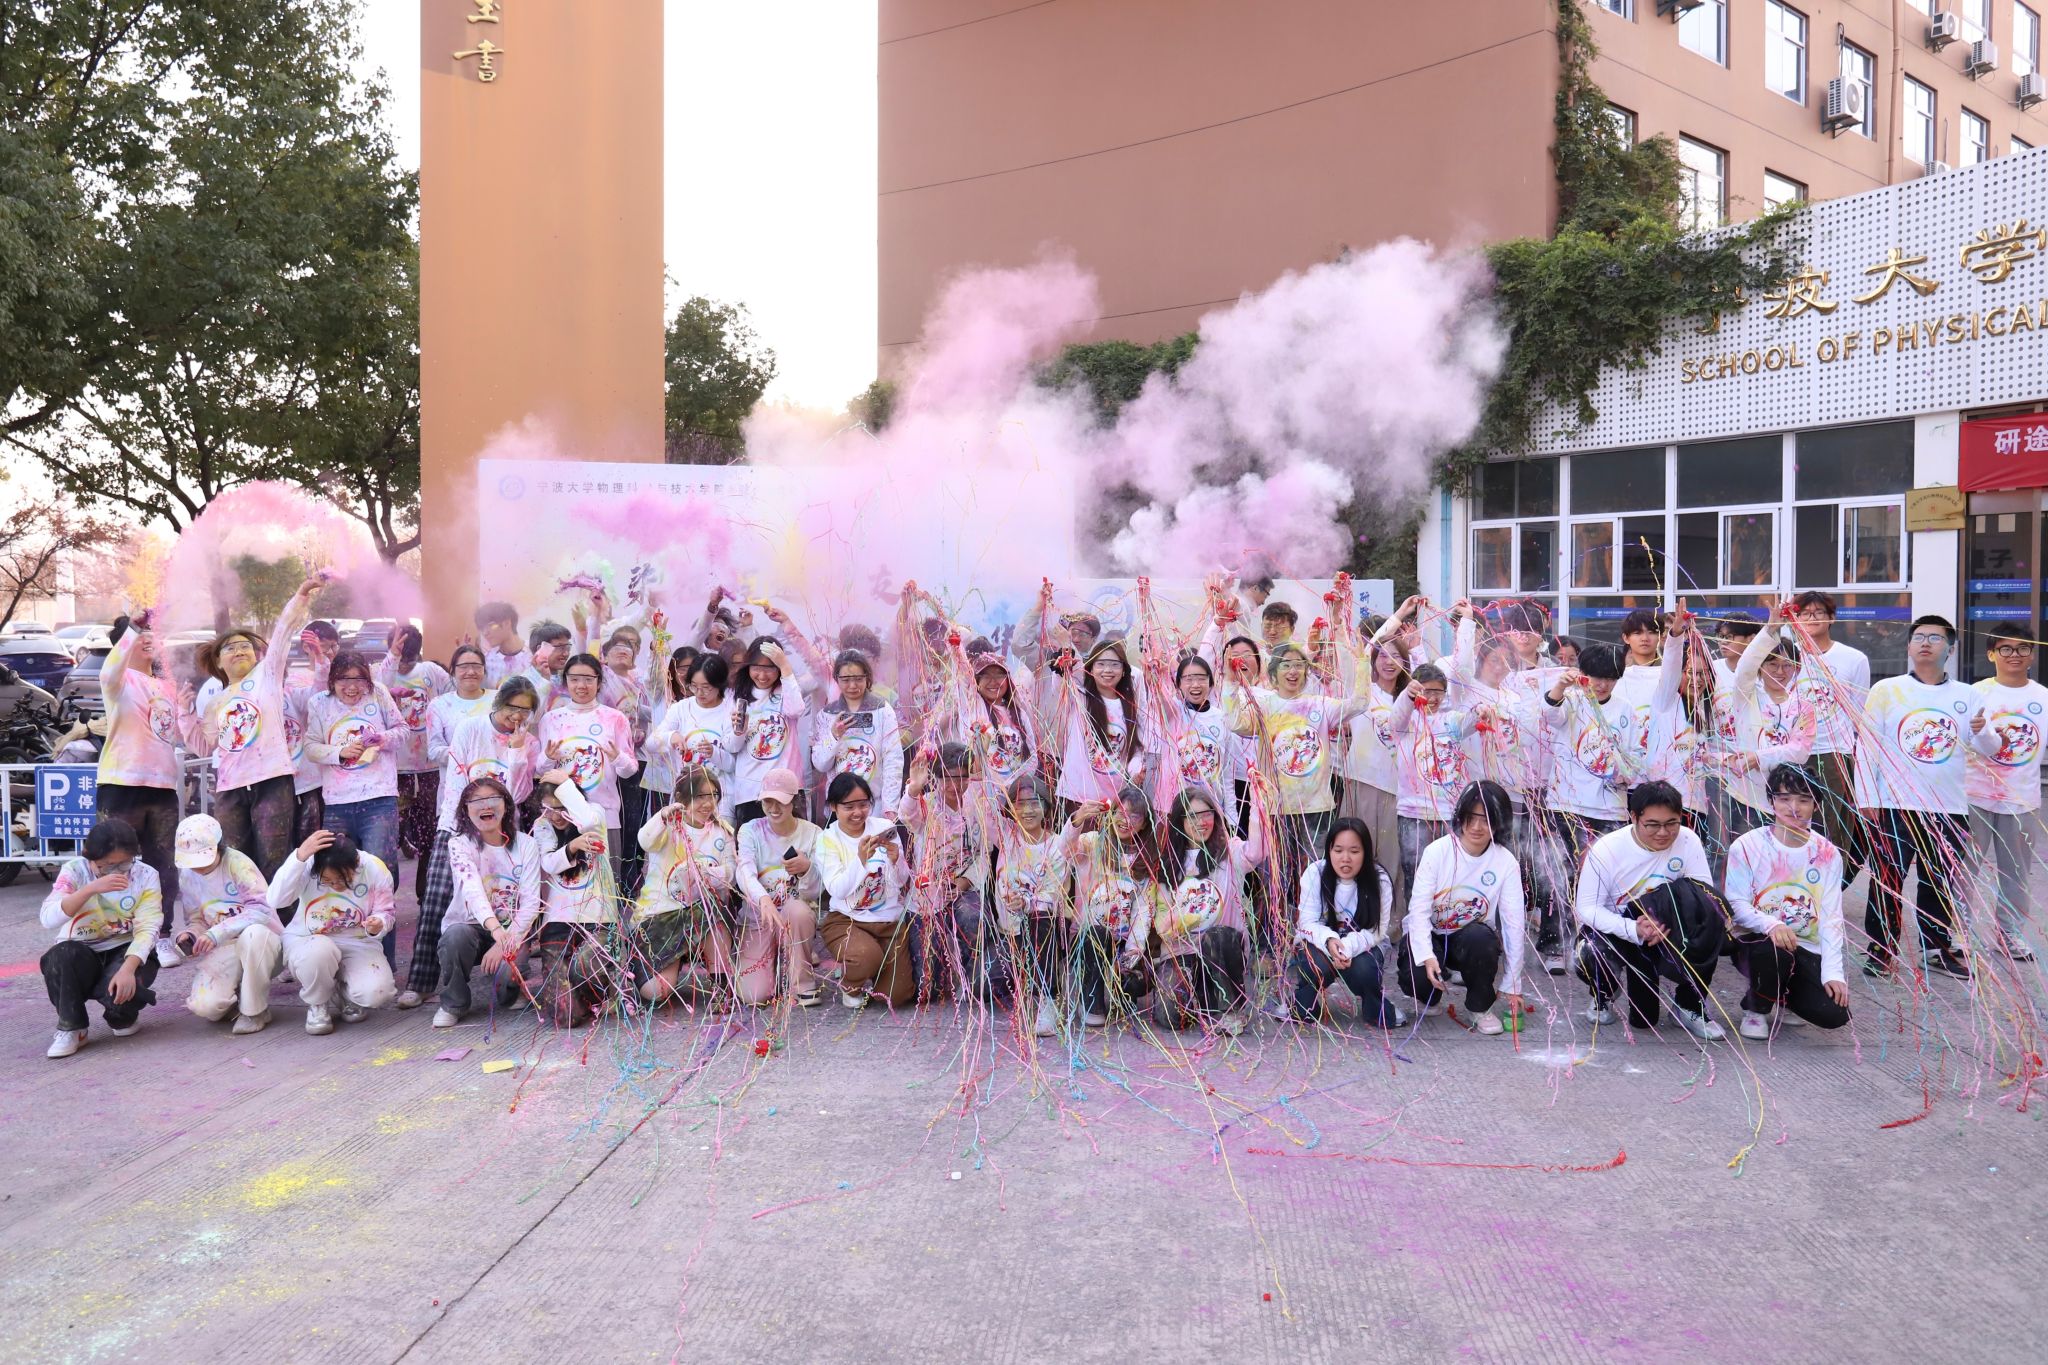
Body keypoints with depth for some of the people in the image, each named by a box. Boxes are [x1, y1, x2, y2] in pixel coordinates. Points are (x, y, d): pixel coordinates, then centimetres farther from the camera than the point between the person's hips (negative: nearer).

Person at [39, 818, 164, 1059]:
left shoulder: (146, 875, -6)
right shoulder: (74, 870, -7)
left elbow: (147, 929, -16)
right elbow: (48, 919, -22)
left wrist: (128, 969, -33)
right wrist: (91, 889, -34)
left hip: (128, 952, -1)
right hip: (82, 954, 1)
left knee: (119, 991, -33)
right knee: (61, 956, -34)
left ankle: (123, 1016, 7)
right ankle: (70, 1028, -10)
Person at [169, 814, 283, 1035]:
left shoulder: (236, 862, -13)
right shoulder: (187, 876, 4)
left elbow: (262, 908, -23)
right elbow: (196, 921, 13)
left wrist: (216, 934, -30)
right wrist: (187, 935, -11)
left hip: (261, 941, -3)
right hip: (224, 952, 3)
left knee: (253, 934, -41)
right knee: (205, 1006, -26)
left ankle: (255, 1011, -18)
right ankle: (237, 996, 14)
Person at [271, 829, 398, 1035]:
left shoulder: (375, 869, -15)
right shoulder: (307, 867, -18)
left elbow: (386, 912, -2)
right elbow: (276, 900, -32)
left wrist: (378, 925, -27)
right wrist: (299, 857, -39)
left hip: (358, 944, 1)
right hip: (307, 941, -1)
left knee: (376, 992, -28)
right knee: (320, 952, -39)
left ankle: (348, 996, 14)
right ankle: (317, 1004, -4)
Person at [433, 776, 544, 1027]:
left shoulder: (526, 845, -4)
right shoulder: (460, 845, -8)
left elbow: (530, 903, -10)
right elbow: (472, 889, -28)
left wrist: (505, 944, -24)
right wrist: (494, 927, -46)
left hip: (510, 933, 0)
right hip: (471, 926, 0)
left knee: (506, 977, -29)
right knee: (456, 933, -34)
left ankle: (512, 988, 12)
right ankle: (453, 1003, -8)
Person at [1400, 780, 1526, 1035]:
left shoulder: (1506, 863, -12)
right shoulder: (1438, 851, -15)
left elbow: (1514, 923, -11)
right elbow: (1419, 908, -17)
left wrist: (1511, 984, -12)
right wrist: (1426, 956, -32)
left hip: (1473, 940, 1)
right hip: (1431, 936, -1)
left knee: (1480, 938, -35)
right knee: (1415, 977, -31)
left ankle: (1480, 1007, -6)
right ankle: (1431, 997, 11)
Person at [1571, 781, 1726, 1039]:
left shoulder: (1688, 841, -11)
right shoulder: (1606, 849, -16)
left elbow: (1706, 895, -16)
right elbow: (1586, 907, -16)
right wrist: (1633, 930, -34)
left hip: (1669, 930, 2)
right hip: (1614, 928, -2)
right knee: (1591, 954, -34)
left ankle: (1688, 1004, -5)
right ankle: (1604, 993, 8)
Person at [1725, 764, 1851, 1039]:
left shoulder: (1827, 854, 3)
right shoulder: (1747, 847, -6)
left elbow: (1831, 916, -3)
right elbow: (1736, 904, -10)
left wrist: (1833, 972, -14)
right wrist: (1771, 925, -31)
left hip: (1807, 948, 3)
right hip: (1758, 941, -3)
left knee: (1834, 1013, -18)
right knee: (1774, 951, -38)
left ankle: (1782, 994, 19)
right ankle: (1755, 1008, -4)